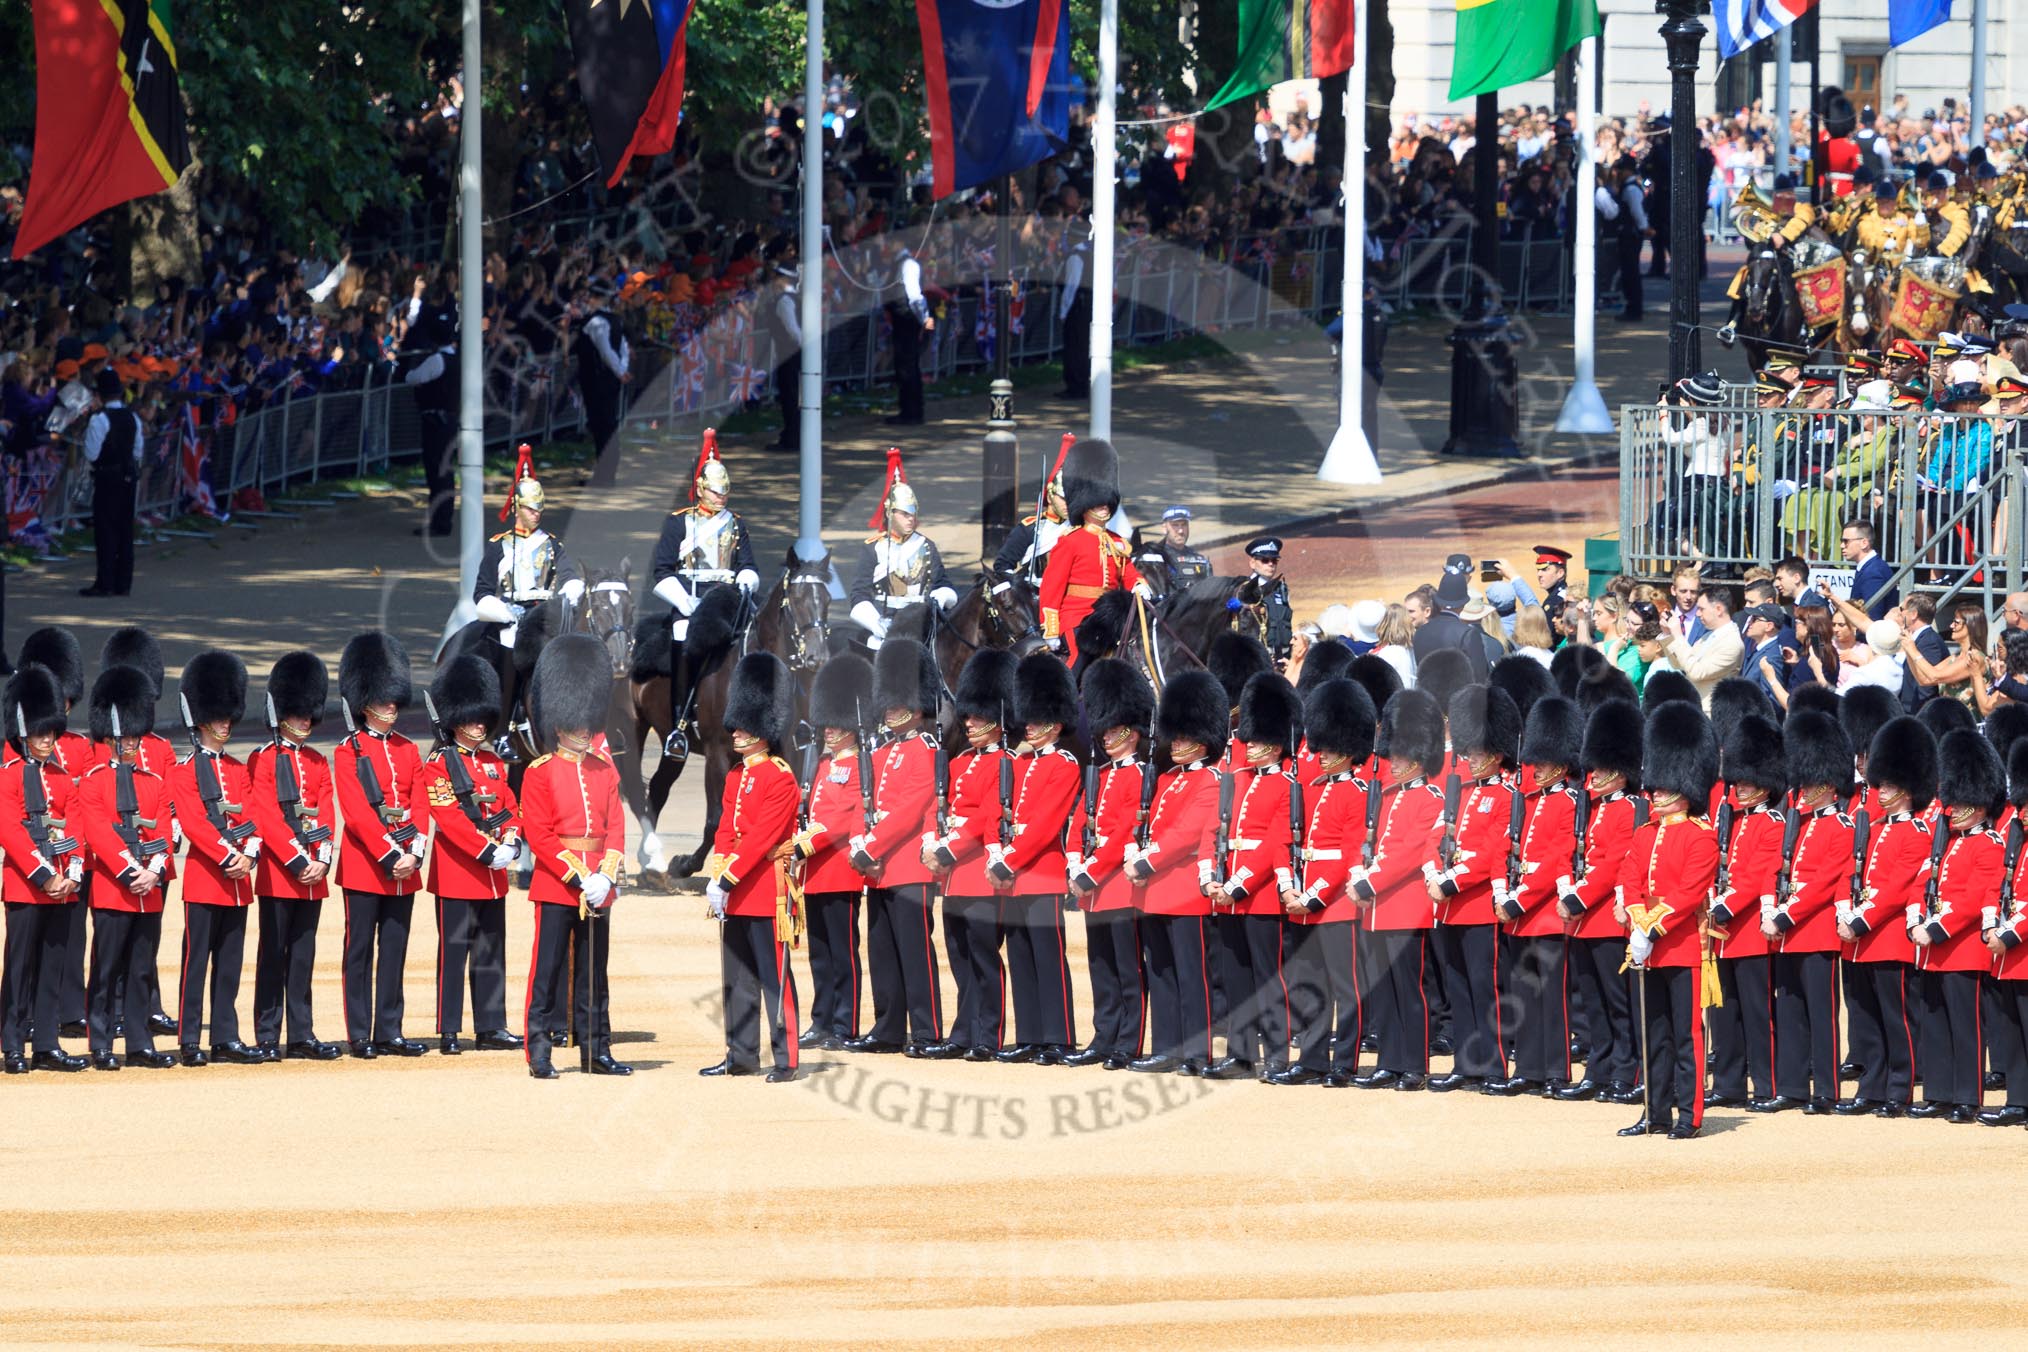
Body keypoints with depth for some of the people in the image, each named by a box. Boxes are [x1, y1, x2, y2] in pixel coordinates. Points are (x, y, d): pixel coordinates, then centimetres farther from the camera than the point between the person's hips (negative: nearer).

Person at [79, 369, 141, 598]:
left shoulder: (100, 419, -15)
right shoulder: (133, 418, 5)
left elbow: (91, 454, -15)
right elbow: (139, 450, 12)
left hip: (106, 476, -6)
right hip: (129, 475, 6)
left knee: (106, 530, -4)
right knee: (125, 530, 10)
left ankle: (105, 583, -6)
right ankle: (123, 582, 13)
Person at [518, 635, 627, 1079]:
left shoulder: (604, 771, 11)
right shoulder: (541, 773, -5)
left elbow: (616, 826, 8)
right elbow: (539, 836, -10)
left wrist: (606, 876, -8)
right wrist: (579, 879, -16)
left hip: (597, 888, 5)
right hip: (556, 886, -5)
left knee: (594, 972, 10)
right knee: (547, 971, -3)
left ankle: (596, 1051, 15)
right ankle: (539, 1053, 0)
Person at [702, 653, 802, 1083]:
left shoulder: (780, 779, -10)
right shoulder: (736, 777, 14)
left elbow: (760, 837, -17)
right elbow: (725, 832, 12)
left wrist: (727, 879, -20)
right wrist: (715, 879, -1)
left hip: (766, 886, -8)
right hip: (734, 893, 8)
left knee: (774, 977, -6)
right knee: (737, 979, 11)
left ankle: (786, 1060, -5)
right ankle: (741, 1056, 18)